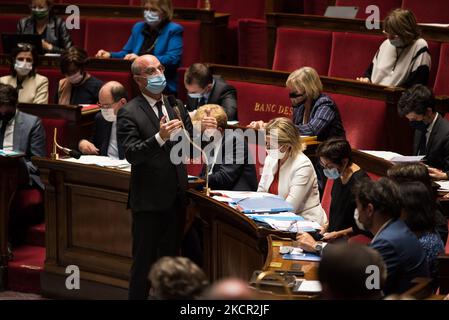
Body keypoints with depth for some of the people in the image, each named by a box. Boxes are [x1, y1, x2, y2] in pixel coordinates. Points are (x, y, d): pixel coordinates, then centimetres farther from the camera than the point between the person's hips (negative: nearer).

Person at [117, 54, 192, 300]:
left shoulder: (176, 107, 10)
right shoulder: (129, 113, -10)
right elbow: (132, 154, -21)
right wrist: (160, 137, -35)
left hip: (176, 198, 6)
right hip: (149, 200, -6)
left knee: (170, 259, 15)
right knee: (144, 262, 2)